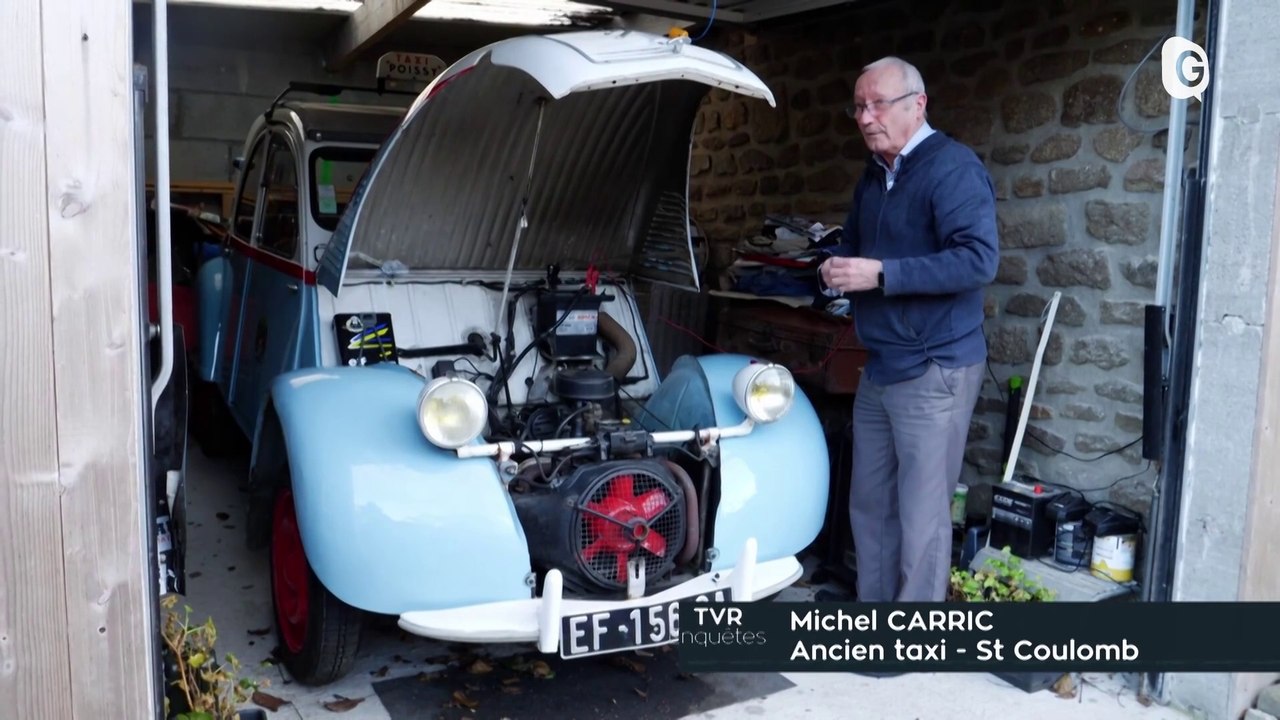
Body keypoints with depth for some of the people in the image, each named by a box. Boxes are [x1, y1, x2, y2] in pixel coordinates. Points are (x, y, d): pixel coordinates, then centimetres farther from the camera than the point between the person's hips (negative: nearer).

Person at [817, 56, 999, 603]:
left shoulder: (952, 168, -13)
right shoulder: (872, 177, 15)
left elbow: (979, 260, -24)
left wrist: (880, 274, -25)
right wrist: (833, 272, 2)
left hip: (935, 371, -9)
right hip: (879, 370, 9)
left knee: (921, 517, -2)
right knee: (869, 507, 15)